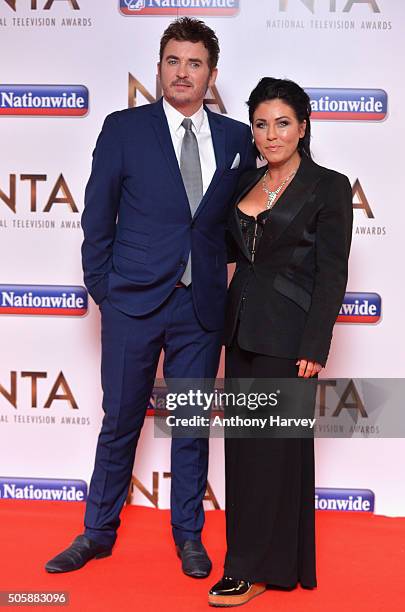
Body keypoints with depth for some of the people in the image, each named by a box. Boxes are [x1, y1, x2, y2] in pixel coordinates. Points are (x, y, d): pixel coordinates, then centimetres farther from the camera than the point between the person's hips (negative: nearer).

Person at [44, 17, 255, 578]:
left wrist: (223, 272, 4)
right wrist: (101, 287, 0)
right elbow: (98, 218, 1)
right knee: (120, 423, 10)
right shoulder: (123, 129, -1)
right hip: (134, 301, -1)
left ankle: (189, 535, 29)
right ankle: (98, 533, 28)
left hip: (203, 304, 2)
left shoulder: (236, 138, 4)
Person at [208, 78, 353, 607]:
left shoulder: (328, 186, -6)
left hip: (287, 334, -7)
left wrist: (314, 347, -16)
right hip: (243, 328, 7)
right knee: (243, 445, 12)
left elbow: (330, 274, -11)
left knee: (270, 447, -2)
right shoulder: (246, 184, 12)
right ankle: (275, 557, 29)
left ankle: (253, 569, 10)